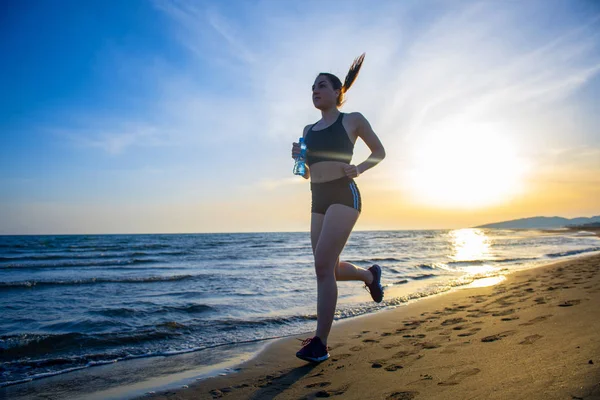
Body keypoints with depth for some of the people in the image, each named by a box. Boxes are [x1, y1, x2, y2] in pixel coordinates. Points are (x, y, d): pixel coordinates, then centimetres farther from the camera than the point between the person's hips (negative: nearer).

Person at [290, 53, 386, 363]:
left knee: (323, 266, -17)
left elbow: (379, 152, 12)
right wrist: (298, 158, -1)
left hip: (343, 195, -6)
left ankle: (320, 343, -10)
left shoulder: (353, 120, 5)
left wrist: (358, 169, -6)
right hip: (319, 200, 7)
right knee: (329, 269, 9)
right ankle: (370, 275, 39)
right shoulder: (308, 130, 18)